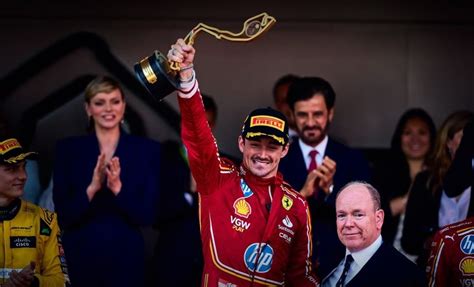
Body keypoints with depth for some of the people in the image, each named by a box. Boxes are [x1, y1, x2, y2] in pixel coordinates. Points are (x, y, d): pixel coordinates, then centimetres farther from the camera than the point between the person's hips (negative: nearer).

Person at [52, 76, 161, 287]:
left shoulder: (147, 149, 0)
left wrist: (118, 188, -19)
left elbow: (148, 215, -5)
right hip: (80, 260, 0)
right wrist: (92, 188, -20)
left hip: (127, 261, 0)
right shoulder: (68, 149, 0)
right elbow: (62, 216, -5)